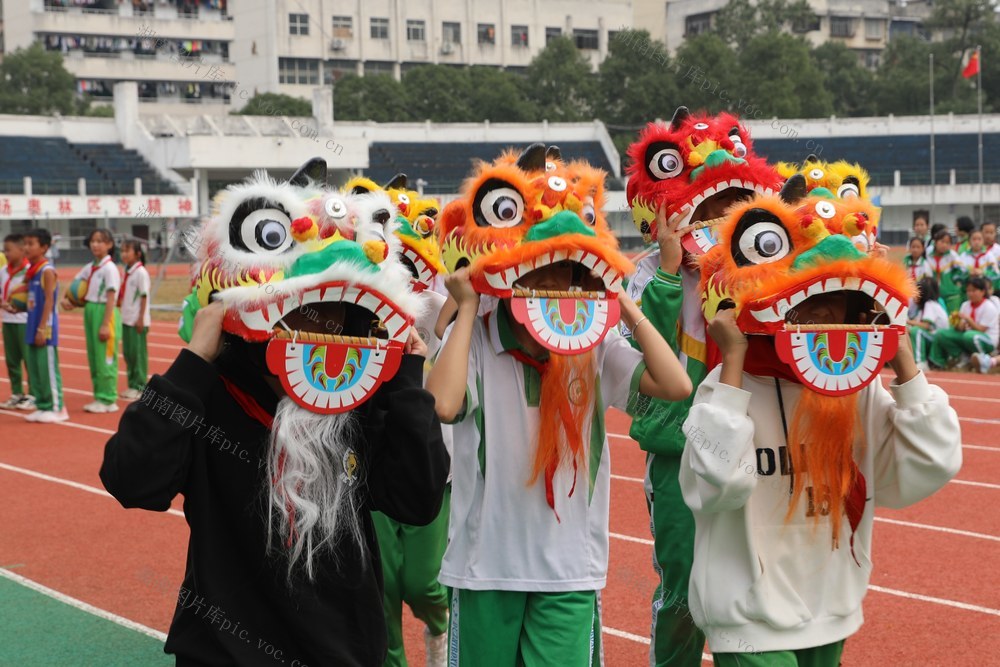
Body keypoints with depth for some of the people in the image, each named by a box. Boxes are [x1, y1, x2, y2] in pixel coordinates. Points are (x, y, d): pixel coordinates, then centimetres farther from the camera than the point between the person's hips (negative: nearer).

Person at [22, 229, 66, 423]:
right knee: (34, 369, 10)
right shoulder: (31, 271, 12)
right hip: (32, 326, 8)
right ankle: (42, 406, 17)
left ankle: (57, 408, 2)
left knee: (48, 368, -4)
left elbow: (49, 301, -16)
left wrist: (42, 329, -19)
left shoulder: (47, 271, -12)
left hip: (45, 327, -8)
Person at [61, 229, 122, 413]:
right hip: (90, 311, 8)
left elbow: (111, 298, -17)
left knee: (105, 359, -4)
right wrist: (66, 298, 6)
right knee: (93, 358, 12)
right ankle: (99, 397, 20)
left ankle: (108, 400, 3)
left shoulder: (109, 268, -12)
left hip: (104, 313, -8)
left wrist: (106, 324, -21)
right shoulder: (90, 267, 11)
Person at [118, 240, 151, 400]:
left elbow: (144, 296, -14)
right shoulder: (127, 272, 11)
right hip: (126, 319, 8)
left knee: (138, 352, -2)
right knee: (127, 352, 11)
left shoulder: (141, 272, -12)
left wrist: (141, 318, -16)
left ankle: (140, 387, 5)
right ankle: (132, 385, 20)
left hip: (137, 321, -8)